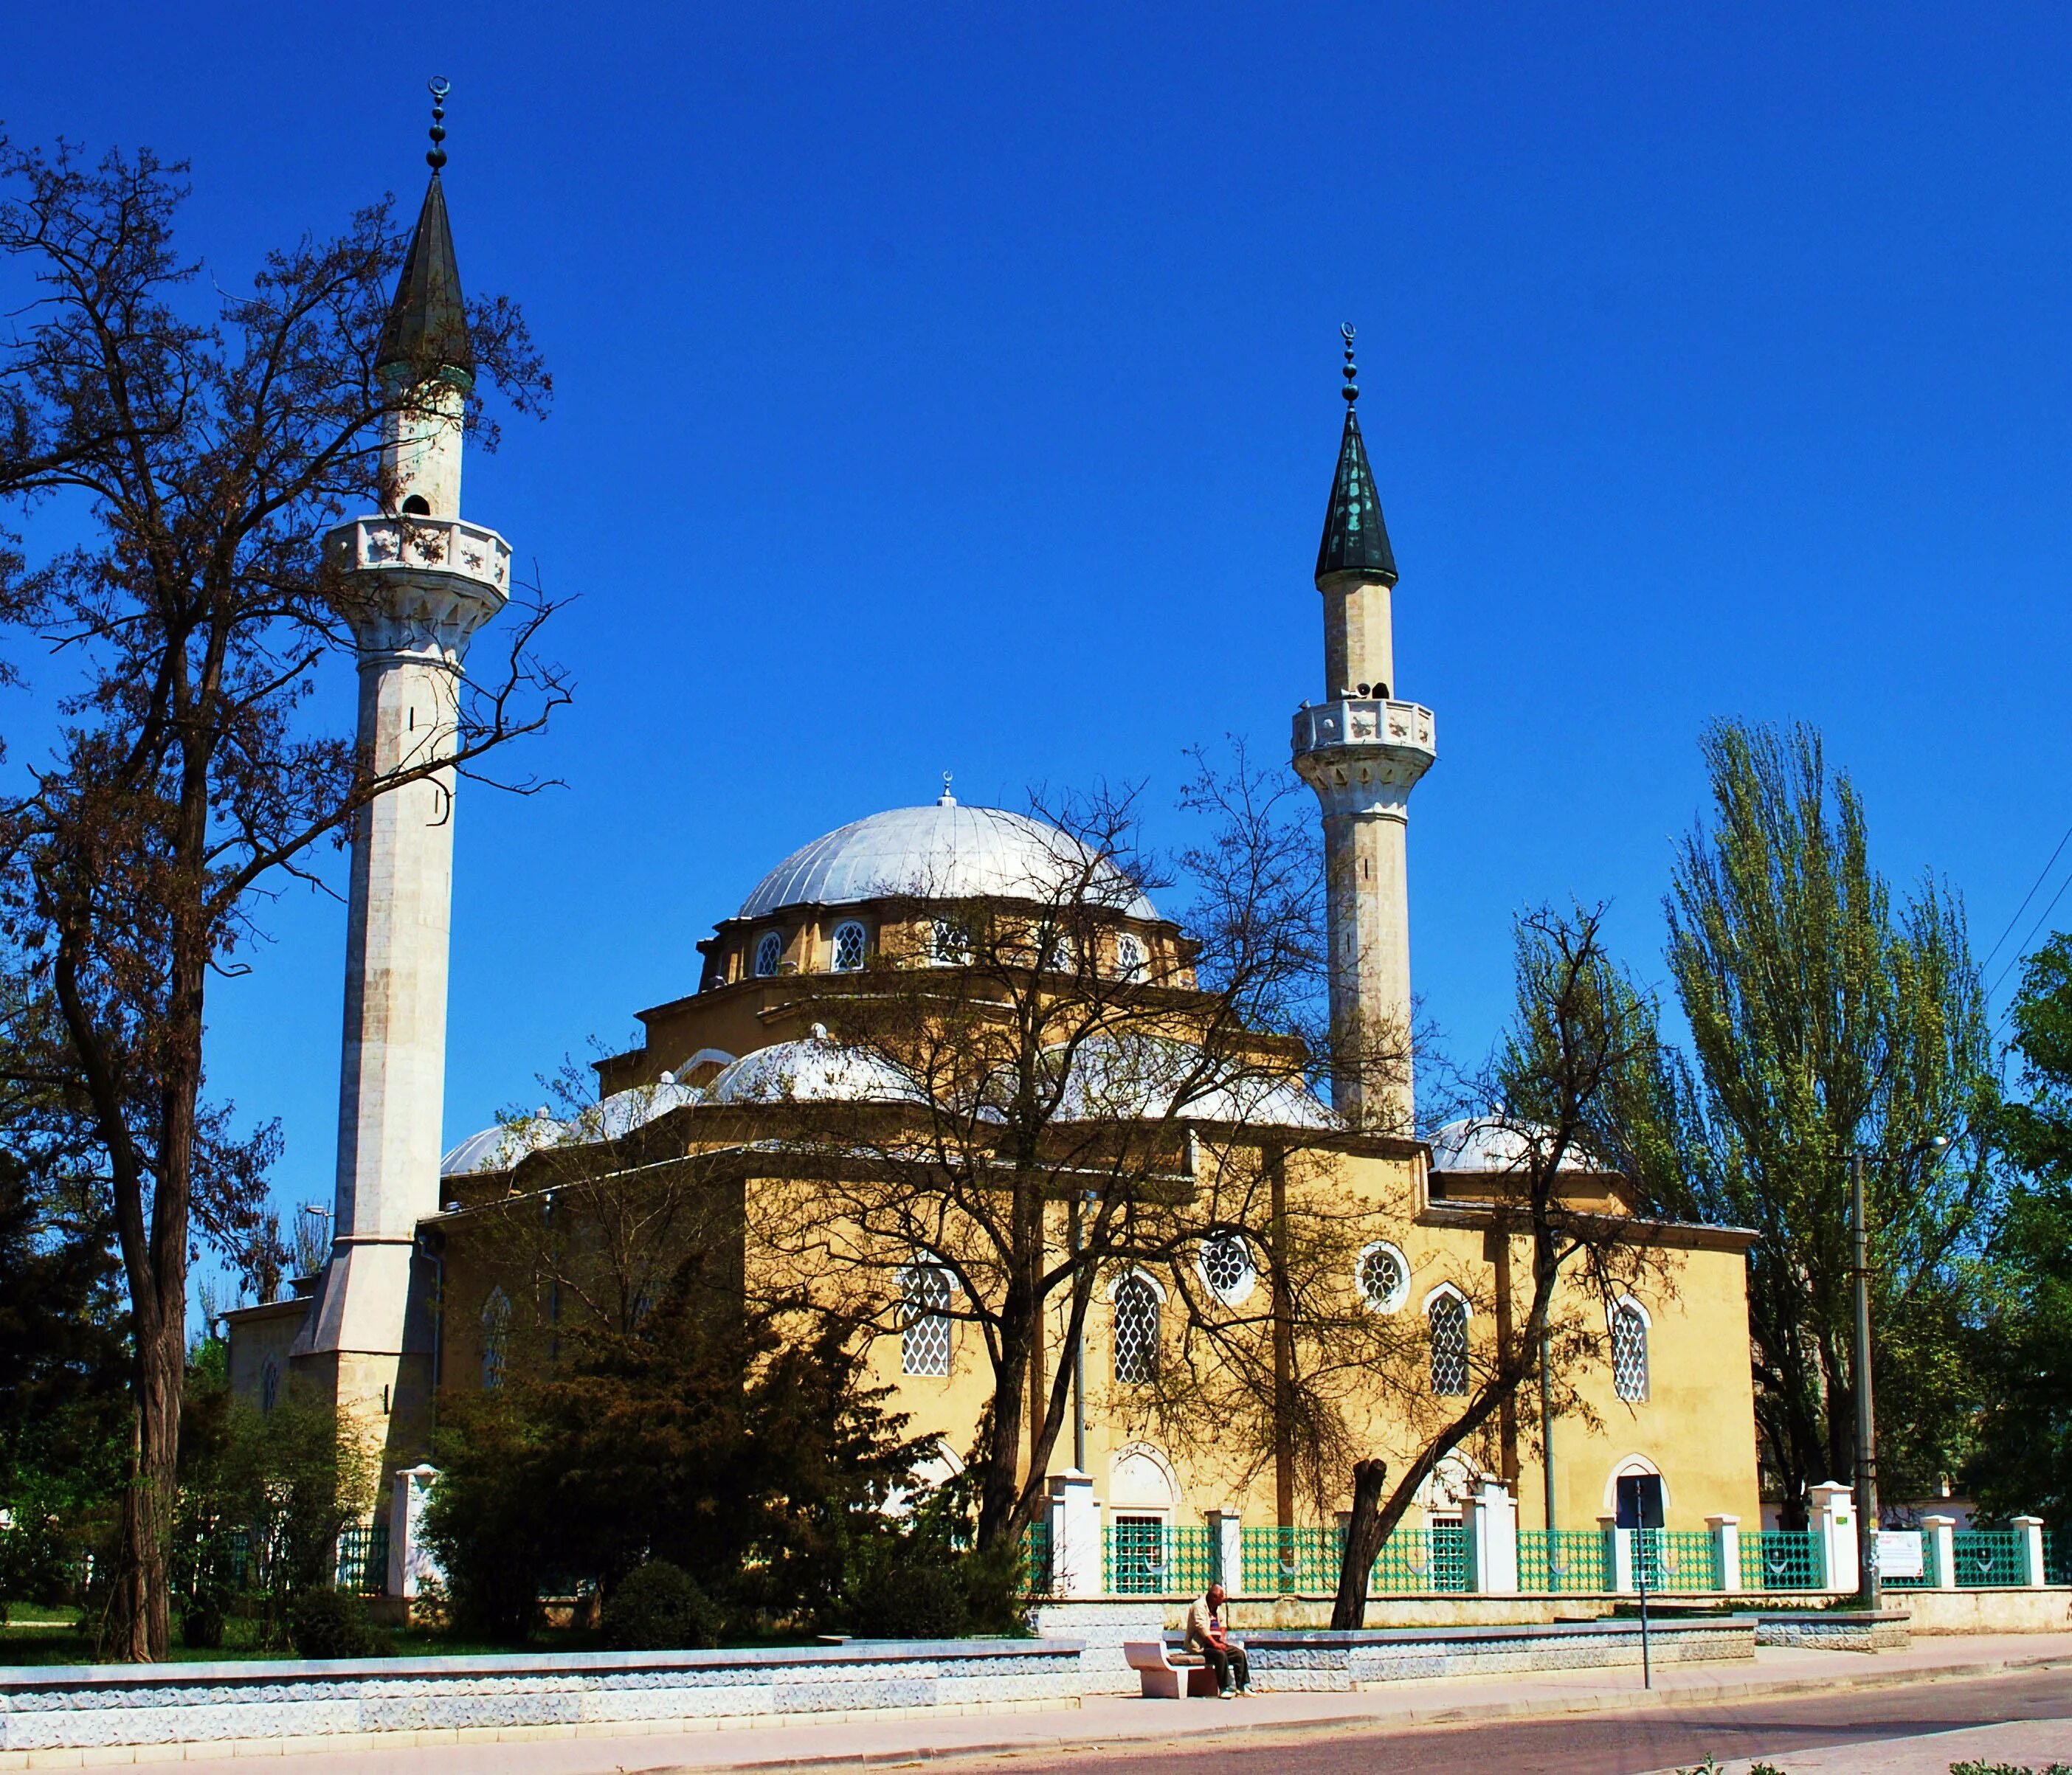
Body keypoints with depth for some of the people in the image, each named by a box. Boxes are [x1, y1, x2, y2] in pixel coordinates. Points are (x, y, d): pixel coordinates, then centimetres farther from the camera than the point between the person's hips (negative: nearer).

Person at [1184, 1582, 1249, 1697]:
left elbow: (1222, 1622, 23)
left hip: (1215, 1643, 9)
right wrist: (1215, 1644, -25)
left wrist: (1222, 1638, 3)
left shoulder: (1217, 1607, 16)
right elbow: (1201, 1627, -22)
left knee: (1239, 1653, -5)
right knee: (1221, 1654, -34)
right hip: (1200, 1646, -9)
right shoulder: (1199, 1606, -14)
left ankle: (1242, 1687, -3)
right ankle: (1224, 1689, -30)